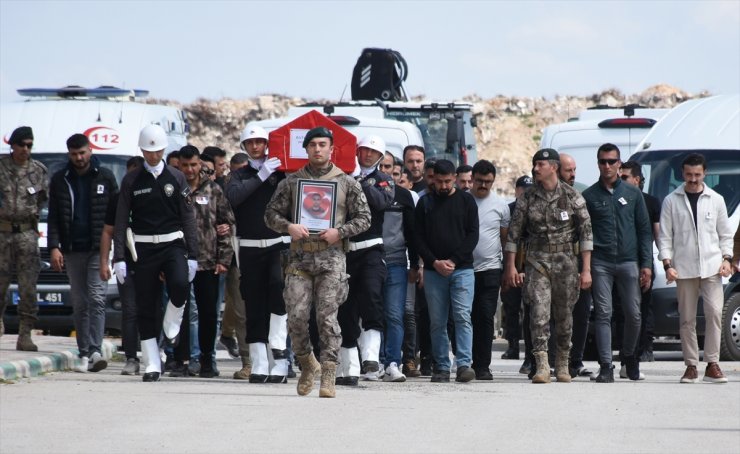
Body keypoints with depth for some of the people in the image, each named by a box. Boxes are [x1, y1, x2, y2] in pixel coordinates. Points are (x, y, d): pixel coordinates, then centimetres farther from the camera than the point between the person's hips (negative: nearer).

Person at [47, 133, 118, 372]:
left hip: (99, 248, -2)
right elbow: (53, 217, 8)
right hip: (72, 251, 2)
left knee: (97, 299, -14)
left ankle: (94, 351, -21)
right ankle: (84, 354, 7)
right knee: (79, 303, 4)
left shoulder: (105, 177, 5)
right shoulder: (60, 180, 9)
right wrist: (54, 247, -4)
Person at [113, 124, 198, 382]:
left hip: (173, 244, -1)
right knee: (146, 307, 0)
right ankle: (152, 365, 7)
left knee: (180, 284, -29)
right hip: (143, 248, 1)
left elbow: (188, 218, 6)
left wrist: (192, 255, 0)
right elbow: (121, 221, 4)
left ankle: (171, 325, 1)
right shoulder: (131, 181, 5)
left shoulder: (176, 178, 6)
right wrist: (119, 258, -3)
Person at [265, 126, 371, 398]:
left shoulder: (346, 182, 8)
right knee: (296, 316, -5)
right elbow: (271, 214, 12)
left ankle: (328, 376, -6)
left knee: (327, 317, -8)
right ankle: (308, 364, 18)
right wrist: (288, 227, -8)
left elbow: (364, 217, 8)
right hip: (300, 256, 2)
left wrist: (339, 231, -8)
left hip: (331, 256, -2)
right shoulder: (292, 182, 11)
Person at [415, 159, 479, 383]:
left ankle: (464, 364, -16)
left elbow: (473, 235, 2)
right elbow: (419, 238, 6)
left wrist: (453, 260, -8)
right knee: (437, 321, 2)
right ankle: (441, 367, 6)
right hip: (433, 271, 2)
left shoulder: (466, 201, 7)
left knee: (463, 317, -12)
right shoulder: (425, 203, 9)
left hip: (462, 269, -2)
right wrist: (435, 262, -7)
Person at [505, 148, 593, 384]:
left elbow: (586, 232, -1)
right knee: (539, 313, -12)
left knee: (564, 316, 7)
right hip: (537, 261, 0)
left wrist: (586, 269, -7)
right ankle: (542, 366, -17)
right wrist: (511, 267, 0)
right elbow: (514, 232, 6)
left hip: (565, 261, 0)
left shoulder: (572, 197, -1)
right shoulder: (527, 198, 4)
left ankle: (562, 364, 22)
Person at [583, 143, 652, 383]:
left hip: (628, 262, 1)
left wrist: (646, 264, 1)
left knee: (634, 315, 2)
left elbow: (644, 230, 10)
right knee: (603, 314, -6)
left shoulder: (633, 194, 10)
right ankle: (606, 366, -6)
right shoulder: (589, 196, 7)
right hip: (600, 263, -1)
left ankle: (629, 359, 22)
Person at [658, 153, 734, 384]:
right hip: (684, 268, 0)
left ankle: (712, 364, -9)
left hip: (711, 267, 0)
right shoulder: (671, 201, 6)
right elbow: (664, 236, 4)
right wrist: (667, 263, -6)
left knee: (714, 313, -12)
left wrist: (726, 258, 0)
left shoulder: (716, 200, 11)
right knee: (687, 319, 2)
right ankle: (691, 366, 8)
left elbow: (725, 234, 14)